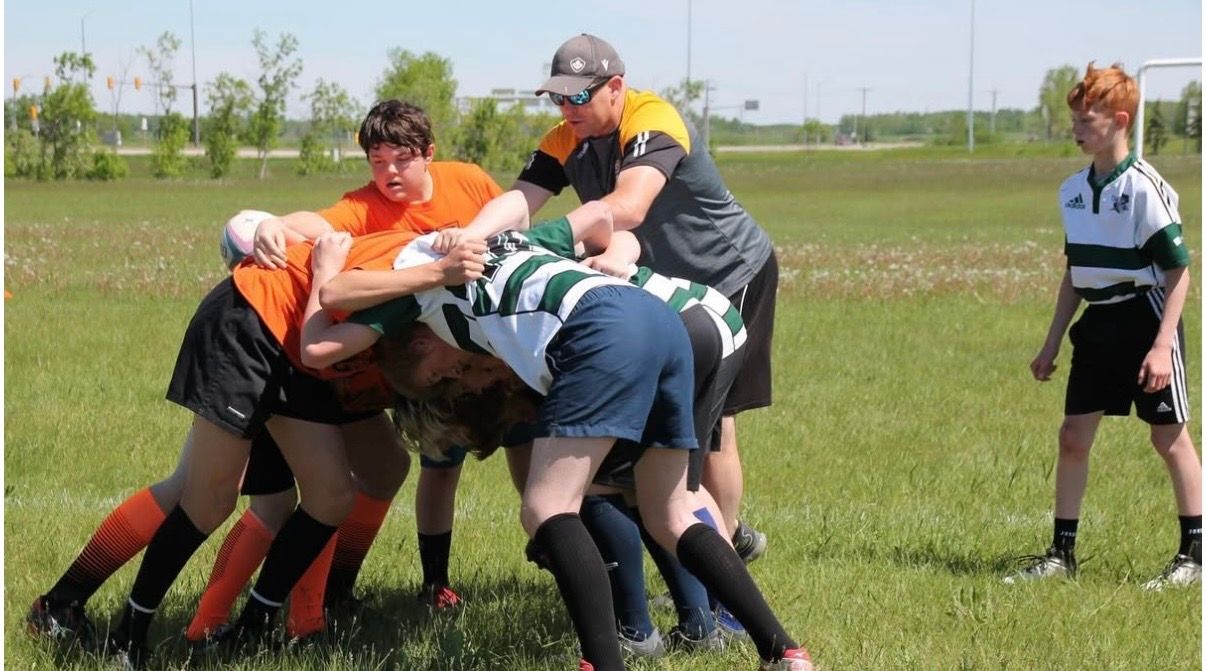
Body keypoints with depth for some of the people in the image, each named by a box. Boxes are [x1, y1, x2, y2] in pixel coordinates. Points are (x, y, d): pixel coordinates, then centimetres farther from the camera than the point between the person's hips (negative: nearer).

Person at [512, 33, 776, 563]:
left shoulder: (653, 122, -32)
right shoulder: (564, 143, -11)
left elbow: (626, 208, -49)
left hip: (734, 275, -7)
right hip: (660, 285, 7)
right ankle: (730, 534, 22)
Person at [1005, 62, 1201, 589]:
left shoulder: (1145, 187, -15)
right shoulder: (1073, 190, 7)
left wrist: (1162, 345, -21)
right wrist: (1052, 343, 17)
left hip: (1146, 320, -7)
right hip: (1099, 325, 7)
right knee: (1073, 435, 4)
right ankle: (1062, 552, 12)